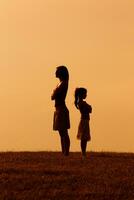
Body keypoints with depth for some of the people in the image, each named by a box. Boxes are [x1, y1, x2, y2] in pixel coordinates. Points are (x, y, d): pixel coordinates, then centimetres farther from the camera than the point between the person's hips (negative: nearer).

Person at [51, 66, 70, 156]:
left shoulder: (63, 83, -12)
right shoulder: (61, 83, 17)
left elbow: (53, 97, -14)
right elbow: (53, 97, 19)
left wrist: (55, 92, 3)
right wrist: (55, 92, 2)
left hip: (61, 110, -10)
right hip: (59, 110, 10)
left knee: (64, 133, -10)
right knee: (62, 133, 10)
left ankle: (66, 153, -11)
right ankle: (64, 153, 12)